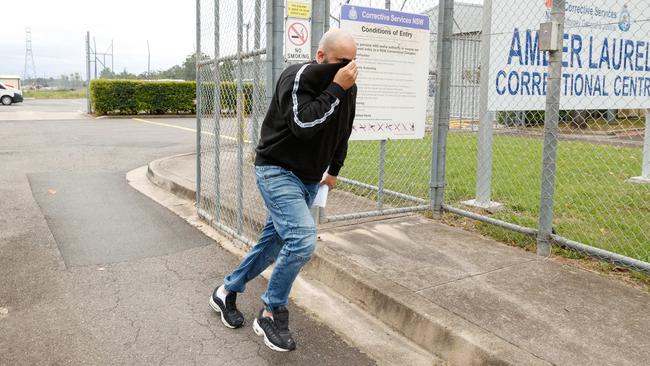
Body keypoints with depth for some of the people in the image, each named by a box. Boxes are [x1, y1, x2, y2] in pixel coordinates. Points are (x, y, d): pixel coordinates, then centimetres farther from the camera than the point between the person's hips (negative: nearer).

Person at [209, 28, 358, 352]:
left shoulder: (348, 87, 3)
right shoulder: (297, 77, -18)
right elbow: (304, 125, -31)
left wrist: (333, 171, 24)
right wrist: (335, 89, -28)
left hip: (308, 179, 8)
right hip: (278, 170, -8)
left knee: (274, 243, 13)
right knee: (302, 239, -22)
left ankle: (227, 292, 35)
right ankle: (272, 315, -1)